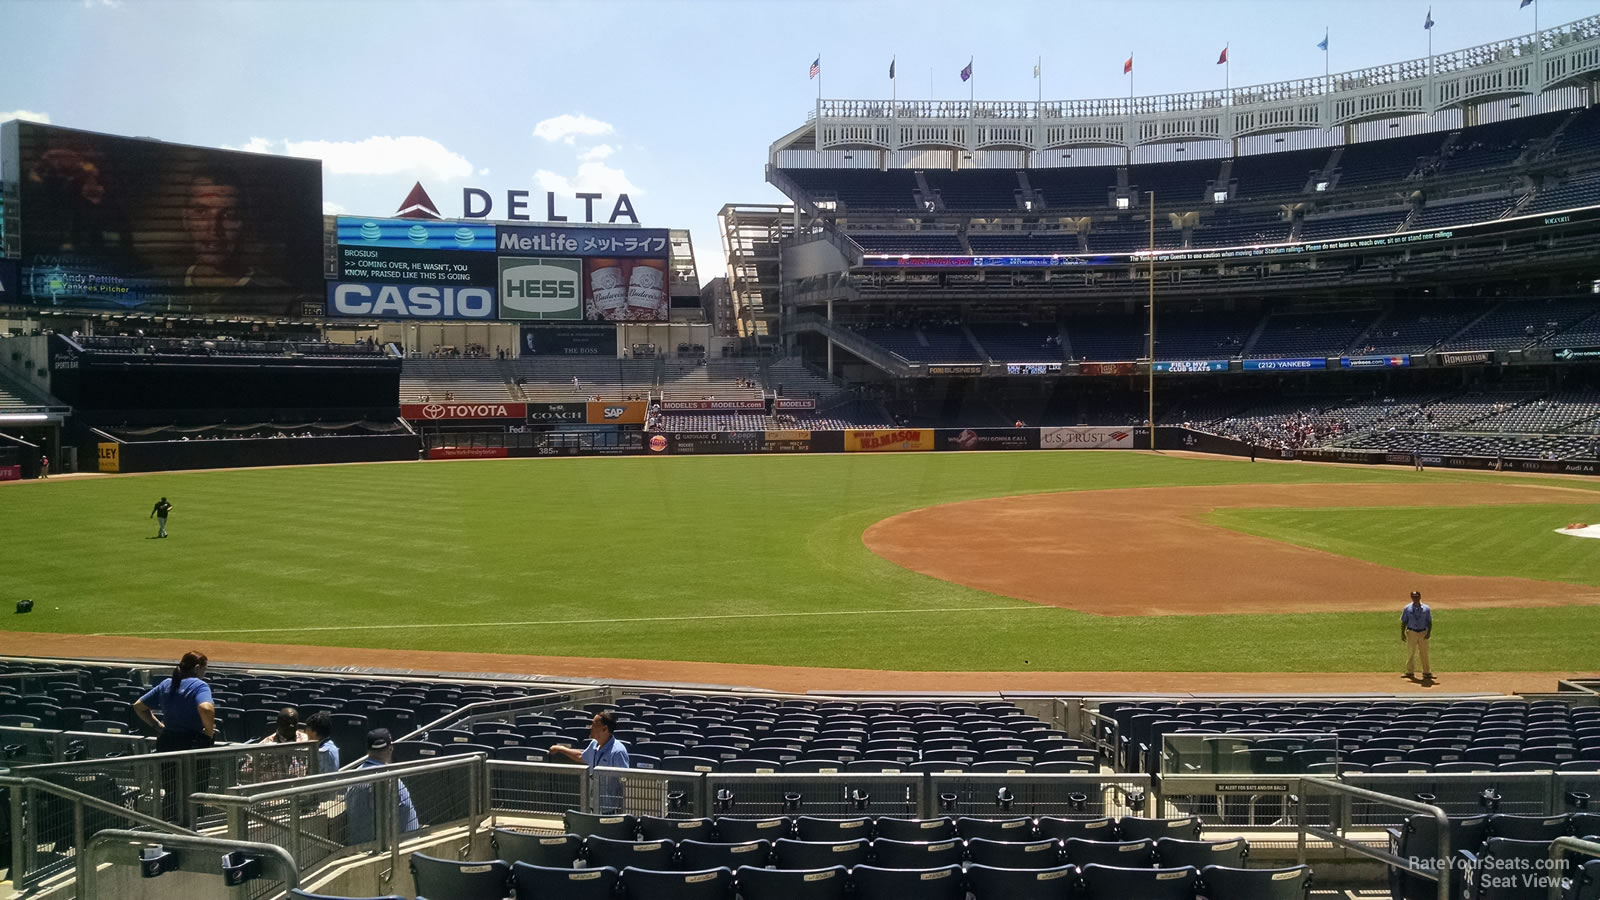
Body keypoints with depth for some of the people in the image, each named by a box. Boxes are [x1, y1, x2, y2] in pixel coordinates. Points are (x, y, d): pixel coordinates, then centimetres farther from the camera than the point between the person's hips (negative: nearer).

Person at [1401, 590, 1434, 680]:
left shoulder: (1426, 608, 4)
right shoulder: (1407, 609, 3)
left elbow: (1429, 621, 4)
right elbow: (1403, 622, 4)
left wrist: (1429, 632, -9)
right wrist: (1402, 633, -4)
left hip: (1423, 633, 1)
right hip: (1411, 632, -1)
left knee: (1424, 653, 4)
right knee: (1411, 653, 2)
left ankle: (1426, 672, 11)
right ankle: (1410, 672, 9)